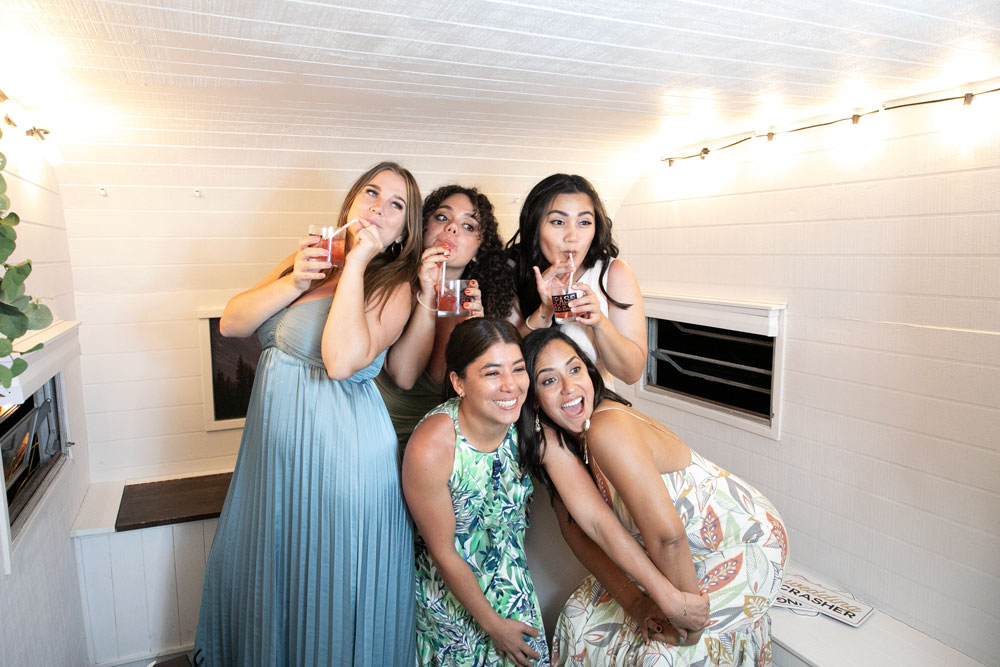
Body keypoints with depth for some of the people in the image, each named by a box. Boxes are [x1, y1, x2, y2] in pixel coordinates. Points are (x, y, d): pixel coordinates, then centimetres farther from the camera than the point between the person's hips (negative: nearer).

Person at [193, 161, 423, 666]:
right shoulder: (307, 258, 8)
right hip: (276, 442, 7)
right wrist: (293, 284, -11)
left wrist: (355, 265, -21)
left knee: (326, 583, 10)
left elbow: (342, 361, -27)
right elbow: (231, 322, 4)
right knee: (263, 569, 24)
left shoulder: (393, 286, -10)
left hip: (340, 449, -6)